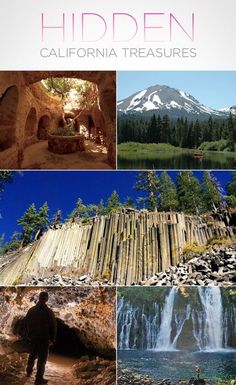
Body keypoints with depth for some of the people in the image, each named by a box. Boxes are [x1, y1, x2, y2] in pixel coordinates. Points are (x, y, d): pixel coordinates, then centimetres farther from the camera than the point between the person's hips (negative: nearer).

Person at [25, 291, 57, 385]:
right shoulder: (48, 312, -15)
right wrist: (52, 339, -2)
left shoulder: (31, 310, 0)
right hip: (44, 338, -5)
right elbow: (53, 327, -13)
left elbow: (26, 324, 9)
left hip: (33, 337, 5)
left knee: (32, 355, 25)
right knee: (42, 358, 3)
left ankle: (29, 372, 42)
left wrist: (29, 335, 20)